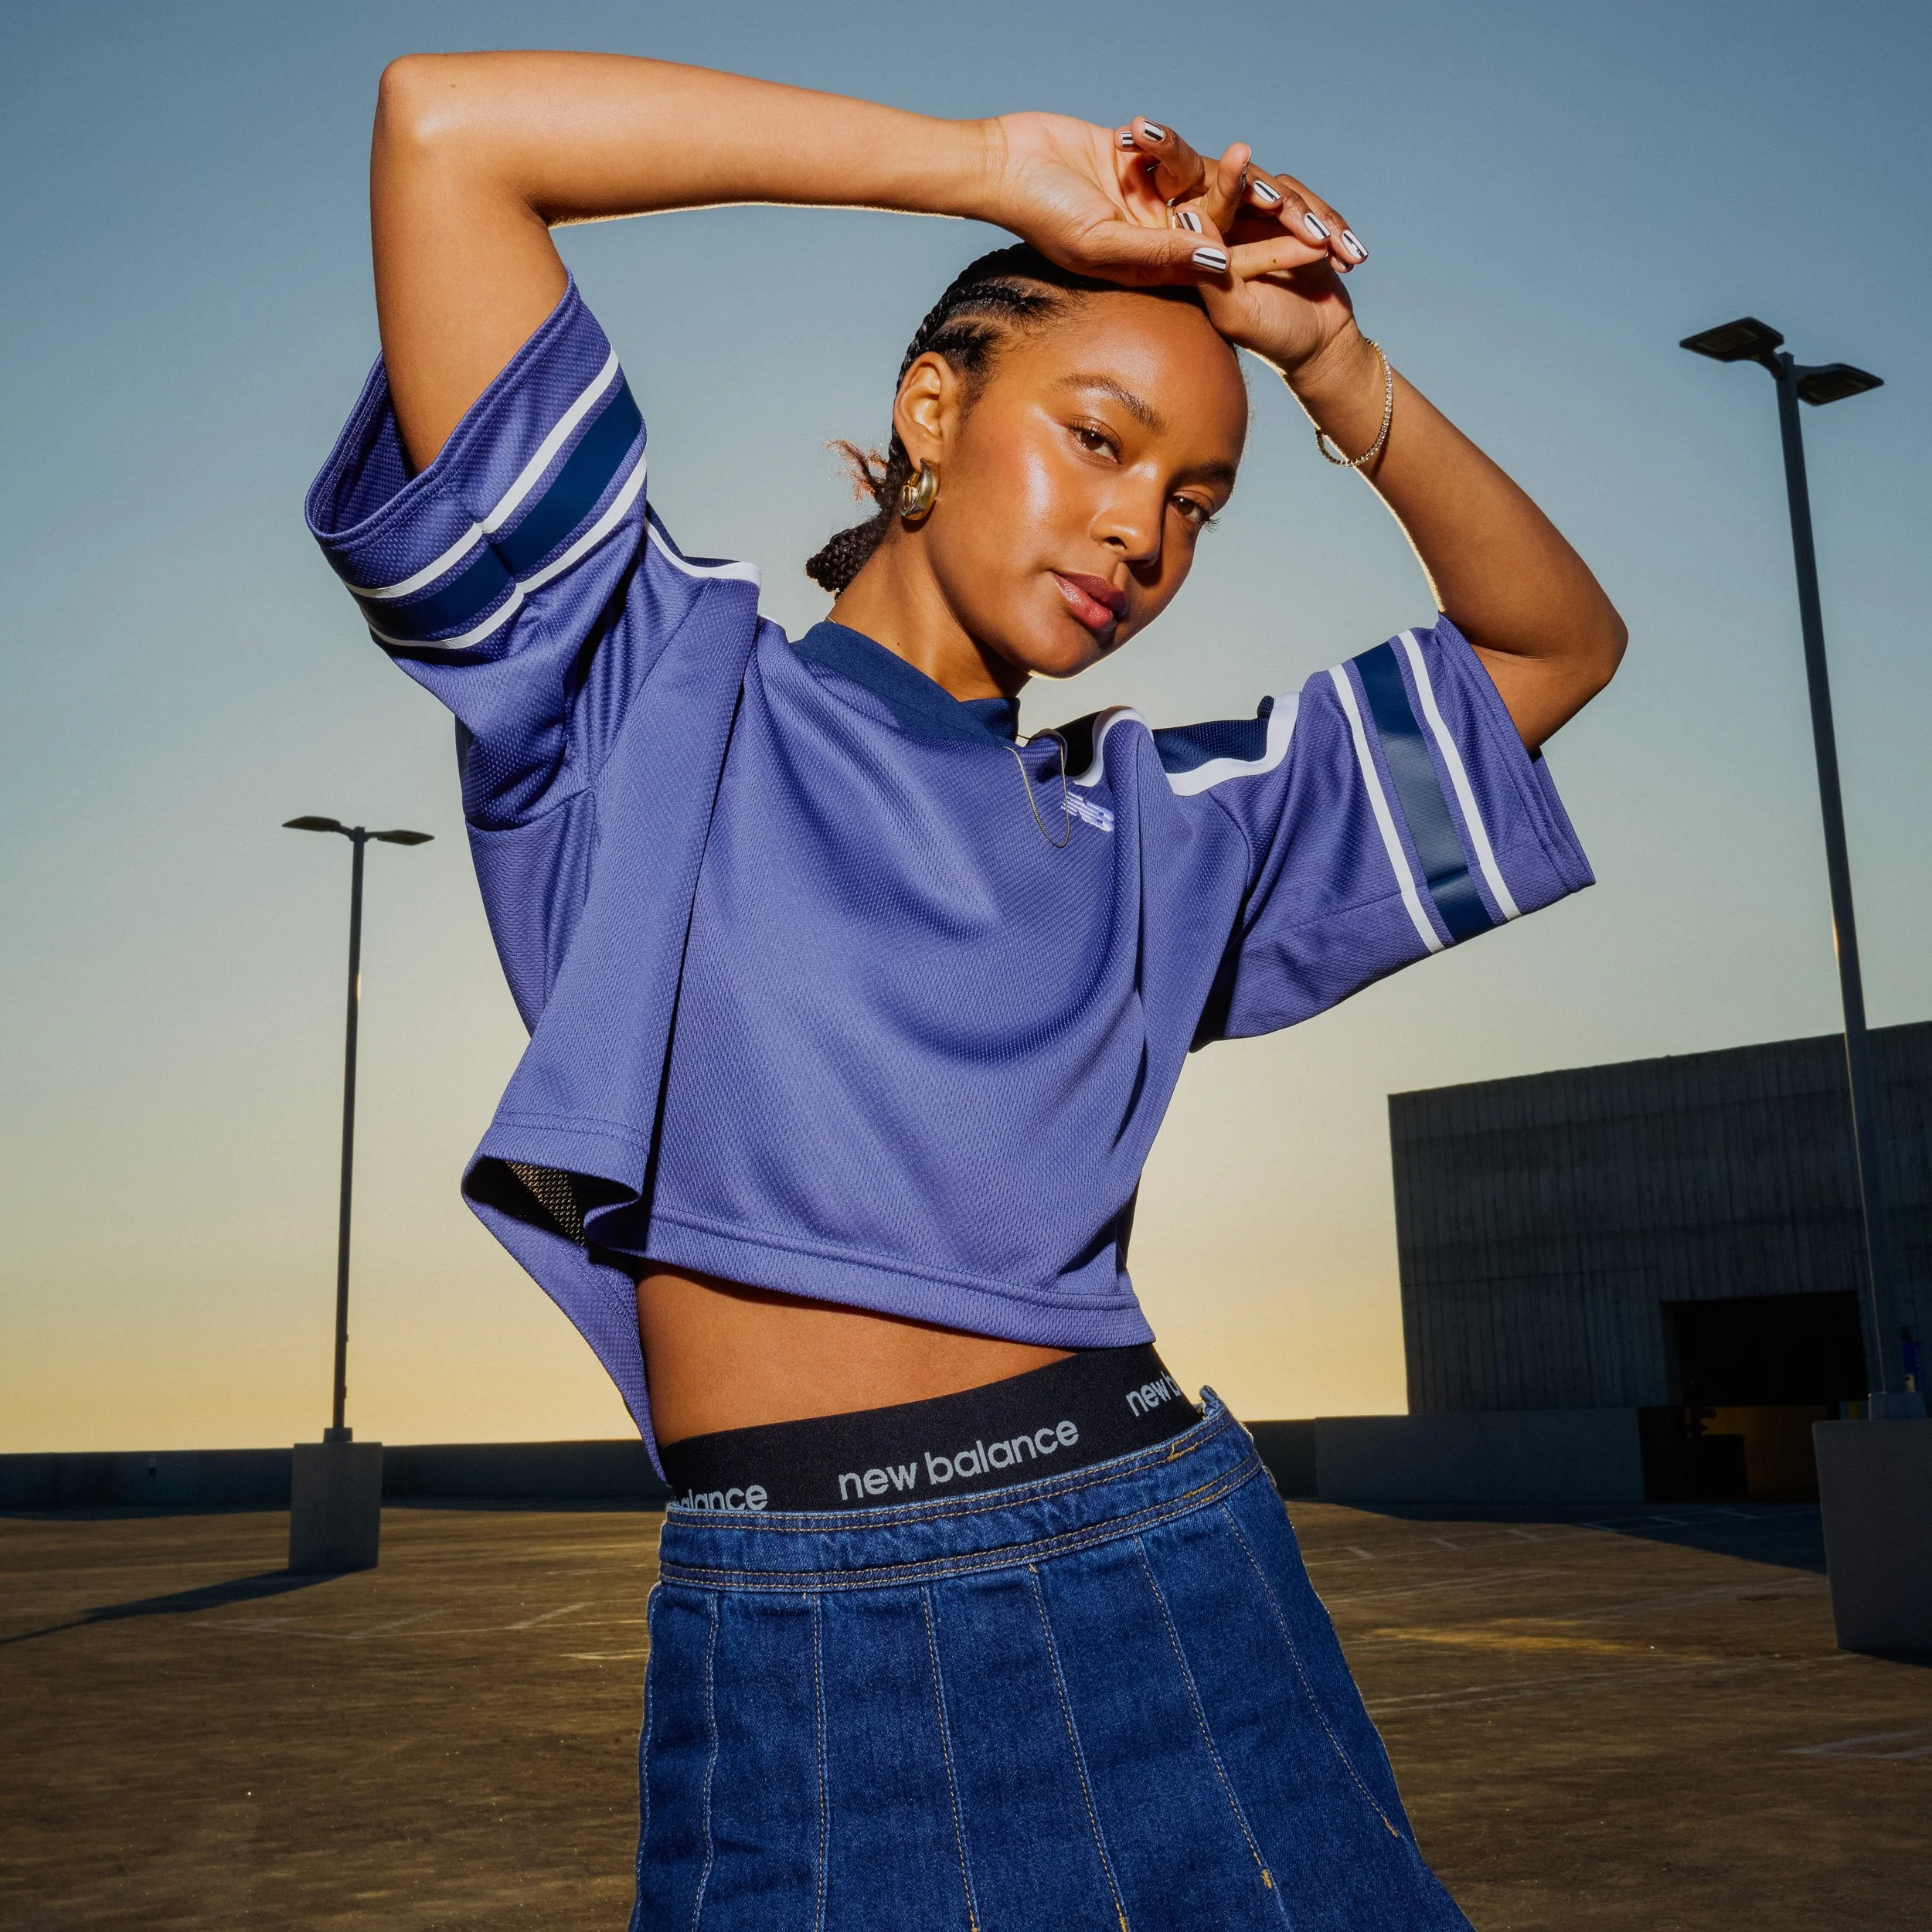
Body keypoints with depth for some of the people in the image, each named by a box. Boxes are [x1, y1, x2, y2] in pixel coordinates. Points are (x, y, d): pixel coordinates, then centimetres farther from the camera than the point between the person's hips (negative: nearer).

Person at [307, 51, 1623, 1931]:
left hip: (1164, 1585, 4)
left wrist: (1328, 359, 8)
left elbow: (1559, 641, 21)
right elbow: (444, 119, -3)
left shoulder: (1148, 829, 14)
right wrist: (992, 169, -1)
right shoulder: (658, 690, 3)